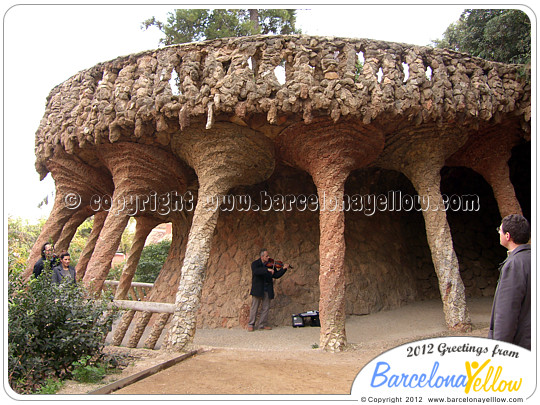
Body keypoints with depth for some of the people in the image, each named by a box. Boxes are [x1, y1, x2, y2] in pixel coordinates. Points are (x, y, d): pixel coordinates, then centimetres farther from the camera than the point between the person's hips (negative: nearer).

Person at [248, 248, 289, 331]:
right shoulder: (255, 264, -5)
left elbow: (276, 275, 11)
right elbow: (256, 271, -27)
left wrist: (283, 269, -1)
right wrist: (267, 270, -35)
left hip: (267, 290, 5)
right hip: (257, 289, -4)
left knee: (266, 308, 6)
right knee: (254, 307, 0)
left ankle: (263, 325, 15)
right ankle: (251, 325, 8)